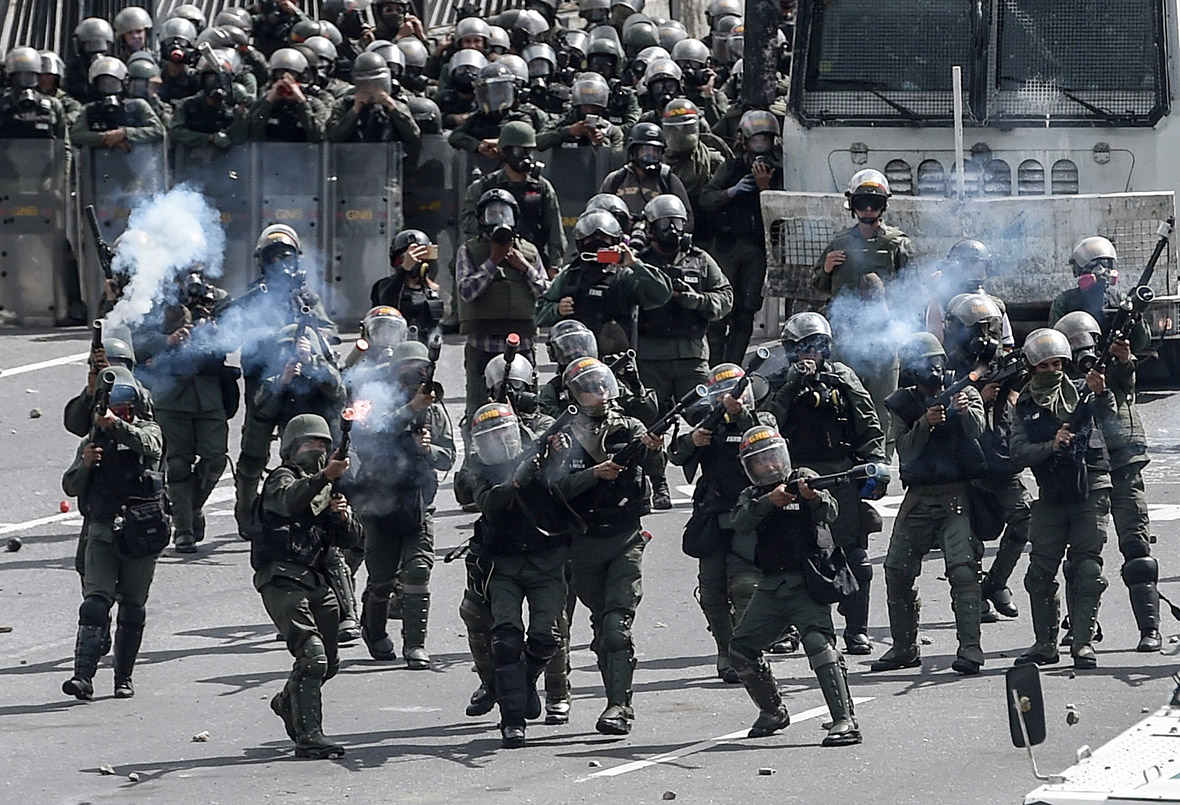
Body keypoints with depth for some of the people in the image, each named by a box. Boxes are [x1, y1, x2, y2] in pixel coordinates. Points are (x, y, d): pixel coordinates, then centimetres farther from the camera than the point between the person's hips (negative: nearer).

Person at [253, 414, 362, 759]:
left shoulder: (329, 488, 23)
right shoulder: (283, 478, 0)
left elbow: (349, 540, 18)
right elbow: (290, 500, -26)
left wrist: (344, 517, -4)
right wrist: (325, 476, -41)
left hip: (318, 581, 8)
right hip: (283, 579, -8)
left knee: (329, 661, 13)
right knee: (312, 655, -19)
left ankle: (288, 702, 40)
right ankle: (308, 735, -18)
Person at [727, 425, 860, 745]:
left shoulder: (804, 479, 2)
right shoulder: (752, 496, 12)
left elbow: (829, 513, -15)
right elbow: (740, 523, -9)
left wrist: (813, 497, -37)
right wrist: (769, 501, -25)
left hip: (806, 583, -5)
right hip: (771, 587, 6)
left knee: (819, 643, -23)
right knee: (741, 649, 5)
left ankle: (845, 721, -28)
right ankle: (772, 711, 26)